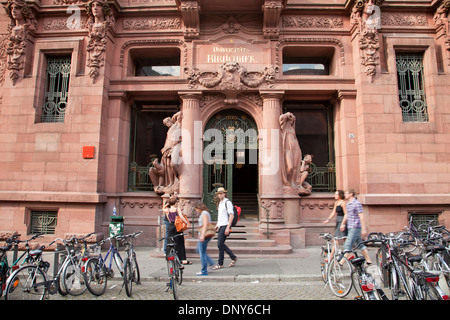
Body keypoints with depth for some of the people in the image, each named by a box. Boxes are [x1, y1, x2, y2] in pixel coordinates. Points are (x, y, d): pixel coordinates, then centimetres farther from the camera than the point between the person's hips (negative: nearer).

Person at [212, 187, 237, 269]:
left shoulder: (227, 202, -10)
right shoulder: (220, 203, 17)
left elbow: (231, 215, -16)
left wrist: (228, 228, -20)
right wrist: (217, 225, 20)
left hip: (225, 226, -9)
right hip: (220, 226, 9)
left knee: (220, 244, -8)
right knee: (221, 244, 10)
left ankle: (220, 264, 3)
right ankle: (233, 258, 24)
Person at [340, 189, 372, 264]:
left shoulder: (357, 203, -15)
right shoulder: (348, 203, 13)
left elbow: (361, 217, -17)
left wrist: (364, 229, -18)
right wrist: (343, 224, 23)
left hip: (355, 228, -9)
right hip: (350, 227, 9)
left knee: (348, 246, -9)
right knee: (360, 245, 16)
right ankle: (369, 261, 26)